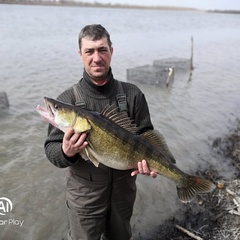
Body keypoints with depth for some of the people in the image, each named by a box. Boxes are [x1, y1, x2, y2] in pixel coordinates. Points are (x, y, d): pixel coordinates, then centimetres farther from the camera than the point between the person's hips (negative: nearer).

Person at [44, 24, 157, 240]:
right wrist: (66, 152, -34)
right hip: (85, 193, -2)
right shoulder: (67, 100, -14)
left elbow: (146, 135, -2)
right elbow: (51, 148, -11)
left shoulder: (132, 94, -9)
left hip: (124, 188, 3)